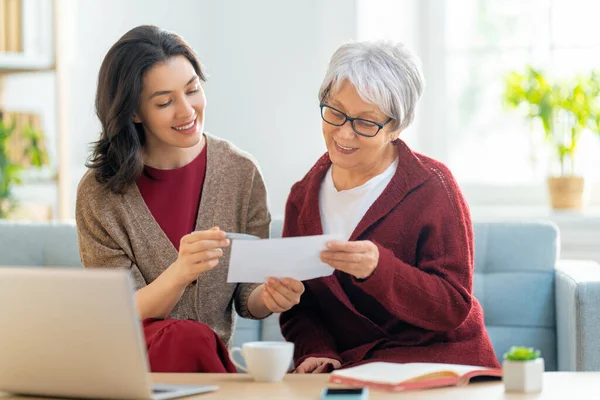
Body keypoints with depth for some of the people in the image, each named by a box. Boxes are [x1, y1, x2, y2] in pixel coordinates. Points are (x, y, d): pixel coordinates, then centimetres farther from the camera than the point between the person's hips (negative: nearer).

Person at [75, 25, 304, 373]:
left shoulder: (241, 173, -1)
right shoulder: (100, 192, -8)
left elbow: (245, 301, 5)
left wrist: (268, 296, -21)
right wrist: (179, 273, -30)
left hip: (213, 358, 2)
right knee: (189, 338, -34)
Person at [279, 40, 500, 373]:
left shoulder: (431, 187, -6)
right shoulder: (303, 197, 9)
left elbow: (453, 308, -13)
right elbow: (298, 308, 11)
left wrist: (378, 269, -29)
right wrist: (317, 353, -10)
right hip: (347, 369, 4)